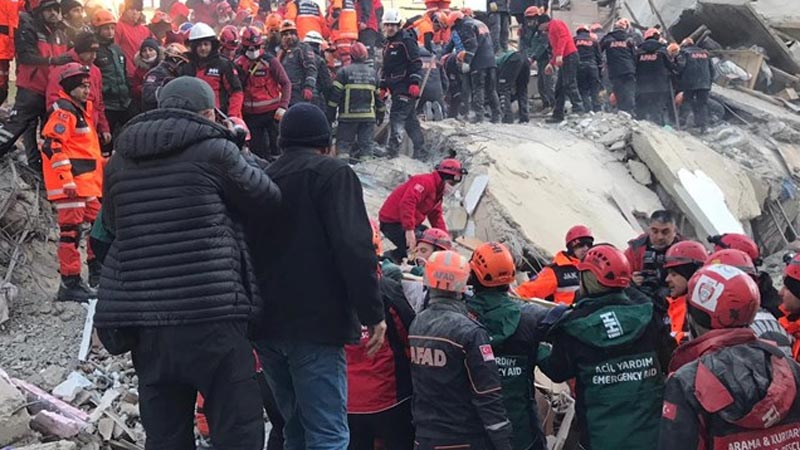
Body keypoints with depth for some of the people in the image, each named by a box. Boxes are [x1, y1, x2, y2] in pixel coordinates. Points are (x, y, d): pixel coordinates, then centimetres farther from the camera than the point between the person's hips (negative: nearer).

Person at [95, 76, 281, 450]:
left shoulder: (119, 161, 12)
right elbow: (269, 202, 6)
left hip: (141, 315, 6)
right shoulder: (213, 150, -4)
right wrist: (245, 161, 22)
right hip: (210, 312, -6)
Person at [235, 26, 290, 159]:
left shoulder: (270, 60, -6)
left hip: (272, 112, -3)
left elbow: (286, 83, -5)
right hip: (251, 114, 3)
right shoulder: (239, 64, 3)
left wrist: (283, 106, -14)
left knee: (277, 147, -1)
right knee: (257, 151, 9)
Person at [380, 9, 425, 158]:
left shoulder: (406, 40, -8)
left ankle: (392, 151, -19)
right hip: (396, 87, 9)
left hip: (406, 87, -9)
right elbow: (385, 67, 26)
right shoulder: (388, 43, 21)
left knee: (397, 117, -15)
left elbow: (416, 63, -15)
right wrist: (383, 87, 23)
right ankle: (420, 150, 17)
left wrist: (415, 83, -22)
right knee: (410, 119, 11)